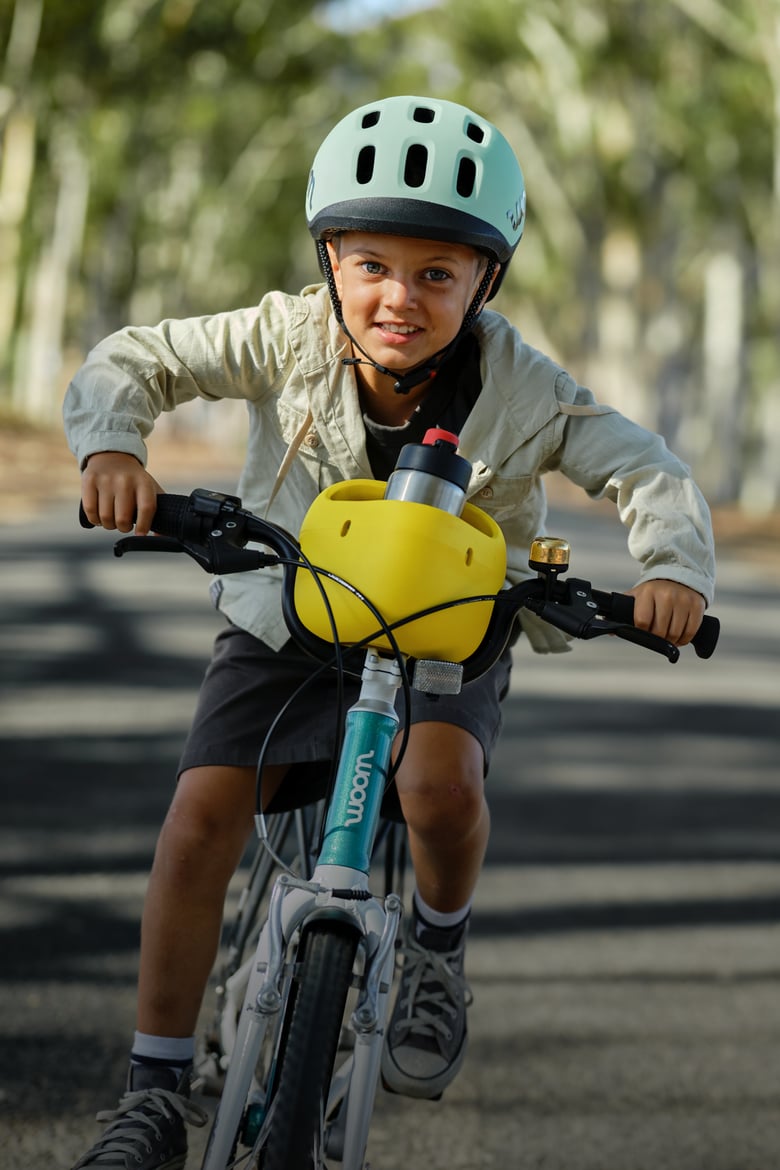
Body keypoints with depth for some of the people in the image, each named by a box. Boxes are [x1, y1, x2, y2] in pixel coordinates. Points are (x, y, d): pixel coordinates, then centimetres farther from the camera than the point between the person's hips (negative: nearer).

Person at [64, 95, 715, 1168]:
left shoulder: (520, 389, -20)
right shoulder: (291, 340, -18)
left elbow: (646, 471, -15)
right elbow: (135, 361, -12)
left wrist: (674, 567, -35)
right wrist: (113, 444, -33)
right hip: (286, 621, 1)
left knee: (442, 779, -32)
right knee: (202, 813, -16)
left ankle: (437, 948, 4)